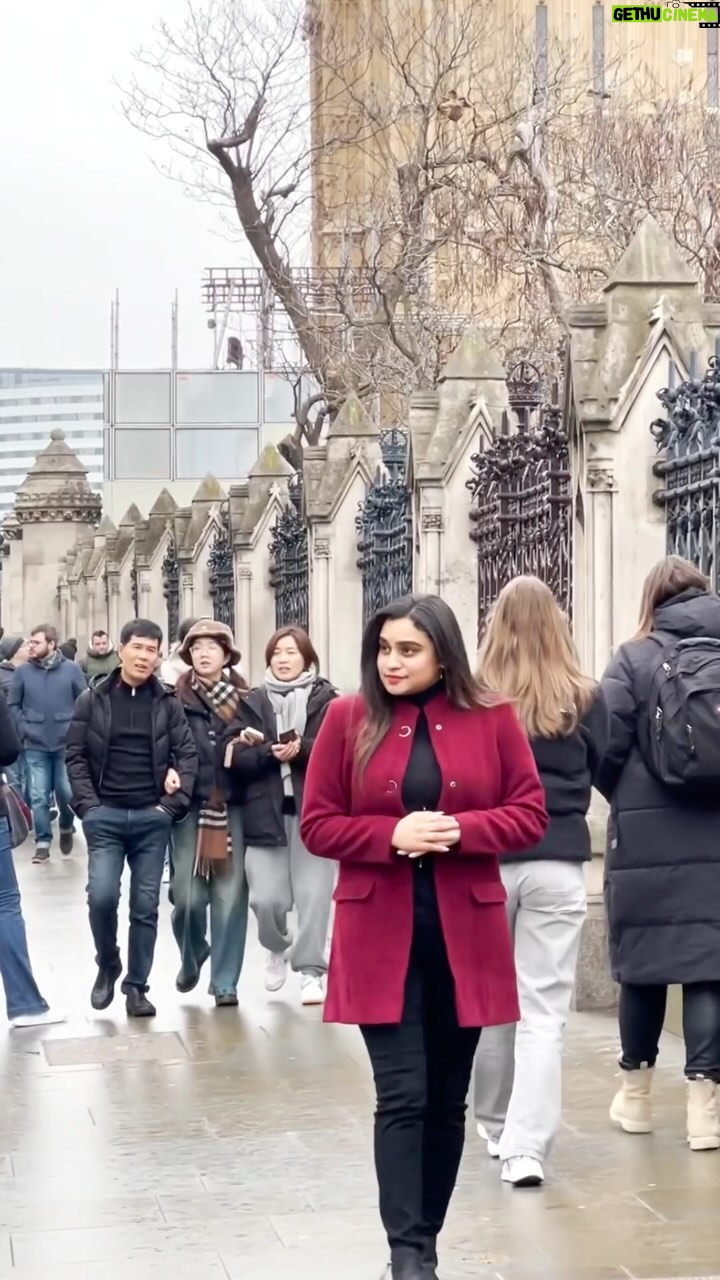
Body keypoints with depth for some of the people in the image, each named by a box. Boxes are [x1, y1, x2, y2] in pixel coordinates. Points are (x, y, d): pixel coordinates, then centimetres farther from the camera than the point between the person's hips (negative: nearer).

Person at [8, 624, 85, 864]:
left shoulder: (71, 669, -5)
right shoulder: (23, 671, -3)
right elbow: (13, 705, 5)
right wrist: (23, 729, -5)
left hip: (66, 744, -1)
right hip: (35, 746, 1)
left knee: (66, 793, 5)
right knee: (39, 797, 1)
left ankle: (66, 827, 33)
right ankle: (42, 842, 12)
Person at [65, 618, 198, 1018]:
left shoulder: (168, 703, 5)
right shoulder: (93, 700, 3)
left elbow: (188, 754, 4)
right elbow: (76, 756, 2)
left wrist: (174, 803, -7)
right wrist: (88, 805, -8)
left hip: (152, 817, 1)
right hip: (105, 815, -1)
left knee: (146, 905, 2)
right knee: (102, 895, -14)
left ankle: (137, 986, 12)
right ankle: (107, 966, 11)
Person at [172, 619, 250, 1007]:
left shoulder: (244, 699, 6)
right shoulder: (177, 699, 3)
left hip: (233, 806, 1)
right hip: (190, 806, -1)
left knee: (230, 895, 0)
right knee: (188, 895, -3)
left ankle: (225, 981, 11)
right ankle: (191, 957, 27)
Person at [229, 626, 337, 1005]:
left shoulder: (326, 698, 3)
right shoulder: (254, 702, 10)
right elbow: (240, 758, 1)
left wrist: (301, 749, -22)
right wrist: (271, 753, -16)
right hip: (266, 812, 2)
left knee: (313, 895, -4)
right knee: (266, 899, -3)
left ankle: (312, 970, 8)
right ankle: (277, 948, 26)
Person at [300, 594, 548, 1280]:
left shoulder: (491, 718, 1)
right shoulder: (348, 718, 0)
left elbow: (530, 813, 2)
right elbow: (317, 825, 0)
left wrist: (460, 830, -16)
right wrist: (392, 834, -16)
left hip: (465, 934, 2)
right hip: (380, 935, -2)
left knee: (448, 1099, 10)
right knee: (401, 1096, -8)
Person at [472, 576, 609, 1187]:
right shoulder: (585, 700, -2)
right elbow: (602, 772, 12)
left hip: (486, 861, 1)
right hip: (558, 864, -1)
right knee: (544, 1010, 0)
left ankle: (496, 1125, 30)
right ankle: (526, 1145, -10)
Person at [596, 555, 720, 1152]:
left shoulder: (637, 659, -3)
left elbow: (605, 748, -9)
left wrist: (628, 802, 9)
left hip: (648, 838, -1)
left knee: (643, 959, 11)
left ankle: (637, 1092, 23)